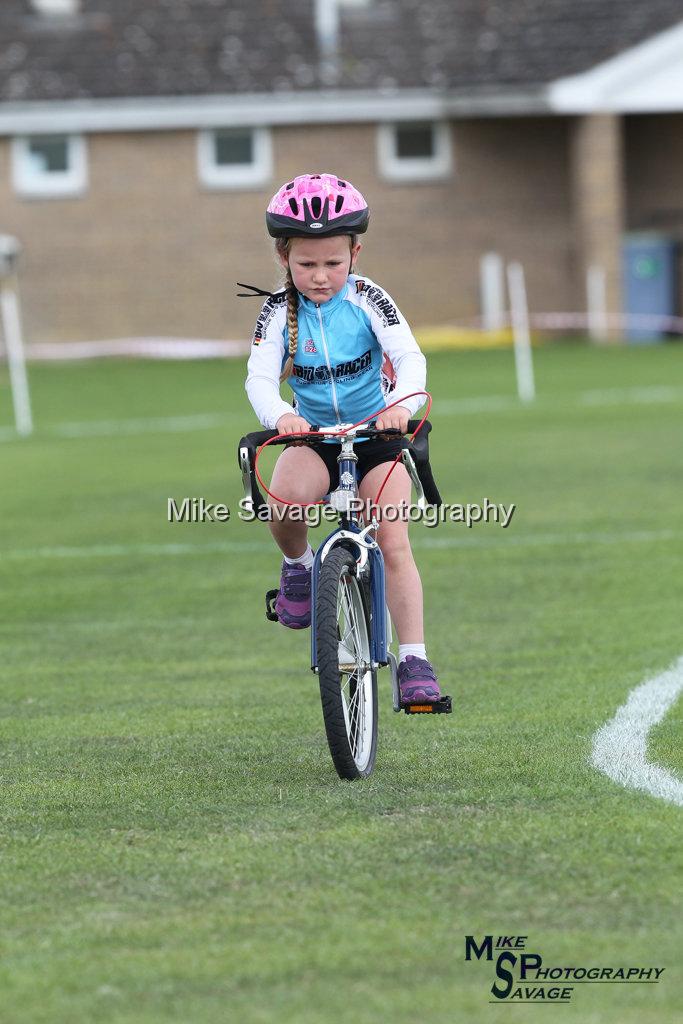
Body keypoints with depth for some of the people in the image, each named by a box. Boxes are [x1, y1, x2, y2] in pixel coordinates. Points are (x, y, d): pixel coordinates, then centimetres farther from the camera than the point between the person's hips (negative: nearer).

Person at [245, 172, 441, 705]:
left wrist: (402, 404, -44)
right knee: (286, 498, -32)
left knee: (394, 544, -15)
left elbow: (410, 358, -22)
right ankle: (298, 566, 0)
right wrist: (279, 415, -43)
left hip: (378, 434, -1)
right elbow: (260, 377, -20)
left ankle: (414, 661, -10)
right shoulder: (280, 312, -9)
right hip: (313, 436, 1)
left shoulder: (367, 299, -13)